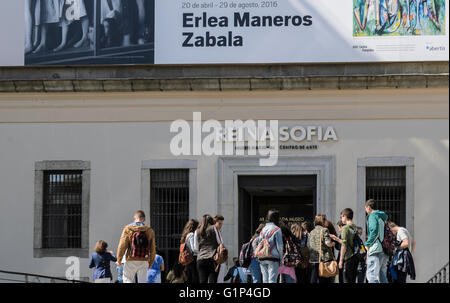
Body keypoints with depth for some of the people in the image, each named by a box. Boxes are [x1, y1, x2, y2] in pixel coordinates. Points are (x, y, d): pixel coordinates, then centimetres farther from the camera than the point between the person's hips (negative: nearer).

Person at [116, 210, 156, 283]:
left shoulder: (128, 229, -3)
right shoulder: (149, 230, 5)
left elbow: (122, 245, -5)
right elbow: (152, 249, 7)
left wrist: (119, 259, 5)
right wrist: (150, 263, 17)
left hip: (131, 261, -2)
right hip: (144, 261, 2)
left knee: (127, 280, 7)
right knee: (142, 281, 7)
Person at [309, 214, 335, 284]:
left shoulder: (311, 232, 11)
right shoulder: (324, 230, -6)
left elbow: (311, 245, 14)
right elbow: (328, 243, -13)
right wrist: (333, 243, 8)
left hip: (314, 259, 5)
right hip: (325, 258, -5)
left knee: (314, 280, 5)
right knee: (326, 279, -2)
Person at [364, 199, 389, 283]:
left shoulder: (372, 216, -6)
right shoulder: (383, 217, 20)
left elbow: (374, 231, -19)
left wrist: (367, 244, -10)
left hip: (376, 249, -9)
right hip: (385, 250, 9)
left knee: (371, 275, -11)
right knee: (382, 276, 12)